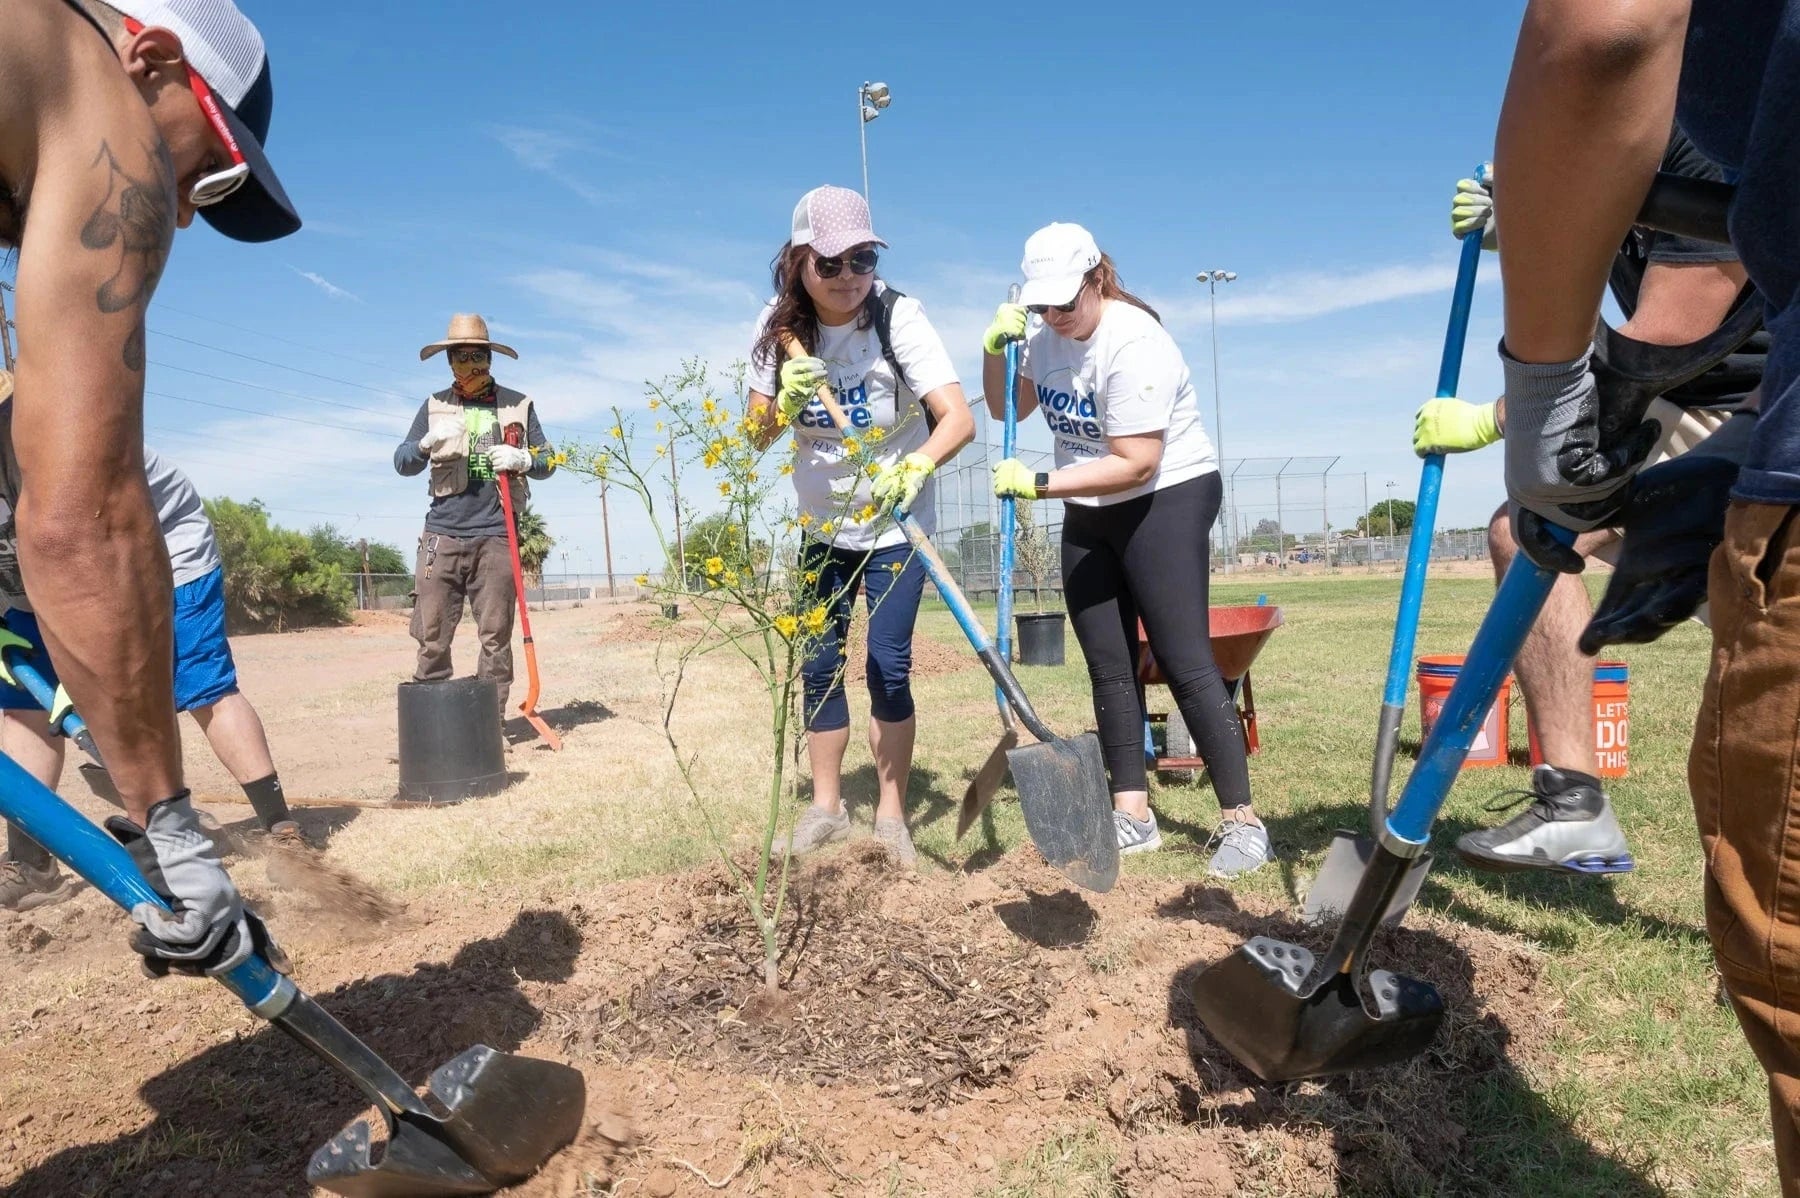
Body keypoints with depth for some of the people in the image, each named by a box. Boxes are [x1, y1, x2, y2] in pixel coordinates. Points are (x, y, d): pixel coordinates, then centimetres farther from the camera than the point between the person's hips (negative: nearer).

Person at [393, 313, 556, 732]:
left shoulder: (518, 405, 11)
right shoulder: (435, 406, 12)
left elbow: (548, 461, 12)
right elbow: (402, 462, 8)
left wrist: (522, 459, -11)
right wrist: (427, 443, -14)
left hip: (496, 536, -1)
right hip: (442, 534, 1)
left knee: (495, 636, 1)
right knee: (431, 636, -1)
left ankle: (491, 721, 7)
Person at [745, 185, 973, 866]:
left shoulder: (898, 318, -20)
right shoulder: (779, 329, -9)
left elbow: (959, 418, -30)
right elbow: (755, 438, -6)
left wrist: (915, 467, -49)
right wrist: (784, 405, -27)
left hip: (895, 523, -3)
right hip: (822, 524, 4)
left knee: (887, 668, -6)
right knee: (819, 665, 6)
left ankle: (891, 815, 11)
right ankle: (826, 808, 22)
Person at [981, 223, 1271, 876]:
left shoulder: (1133, 343, -22)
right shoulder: (1047, 336, 3)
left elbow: (1134, 463, -26)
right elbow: (1006, 408, 14)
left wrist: (1036, 484, -24)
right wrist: (995, 348, -4)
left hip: (1168, 499, -8)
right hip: (1090, 513, 8)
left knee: (1185, 662, -12)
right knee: (1109, 667, 5)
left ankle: (1241, 821, -5)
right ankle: (1132, 814, 11)